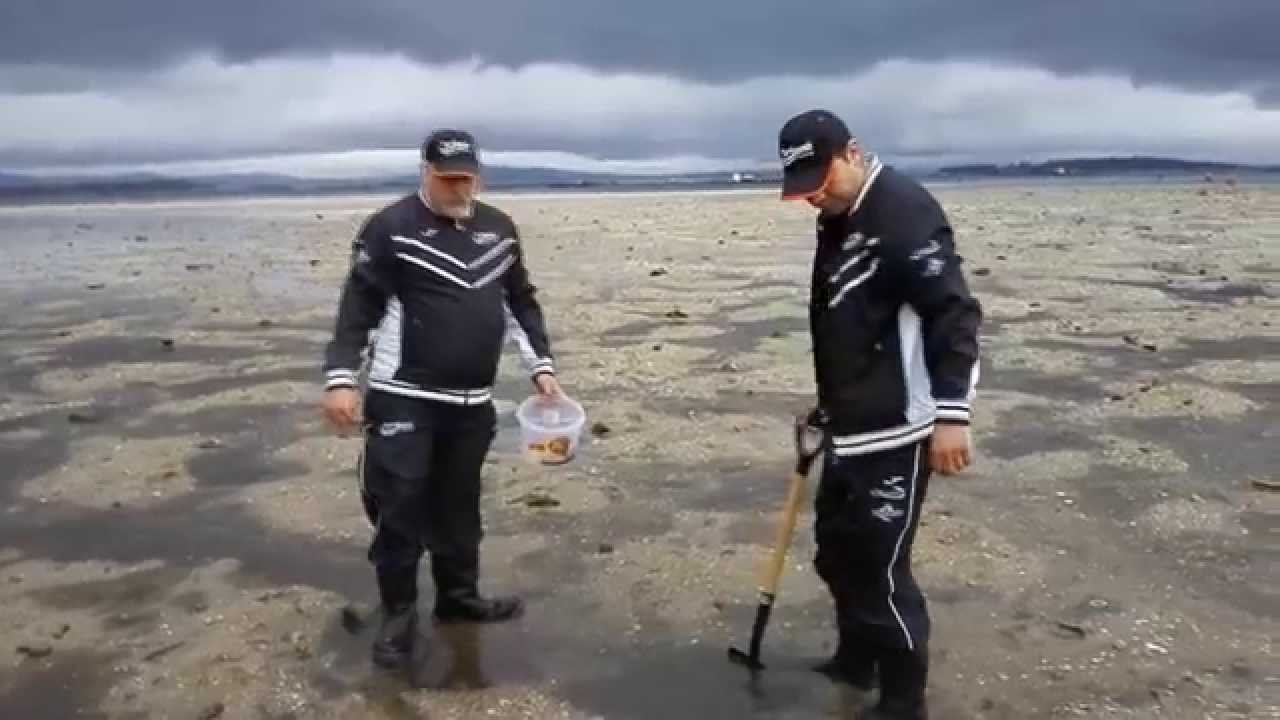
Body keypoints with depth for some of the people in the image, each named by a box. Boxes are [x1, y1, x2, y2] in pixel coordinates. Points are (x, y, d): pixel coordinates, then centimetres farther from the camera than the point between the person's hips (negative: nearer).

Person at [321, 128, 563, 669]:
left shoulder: (500, 228, 10)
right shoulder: (390, 228, -6)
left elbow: (522, 301, 18)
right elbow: (358, 306, -8)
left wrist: (541, 366, 12)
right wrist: (341, 379, -15)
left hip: (472, 402, 5)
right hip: (402, 400, -5)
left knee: (459, 507, 15)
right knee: (401, 508, -2)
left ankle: (458, 598, 30)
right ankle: (398, 613, 14)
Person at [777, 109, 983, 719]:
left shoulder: (905, 210, -17)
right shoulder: (836, 219, 12)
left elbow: (954, 312, -22)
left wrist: (951, 413, -25)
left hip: (896, 430, -10)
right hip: (851, 428, 10)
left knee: (880, 566, -3)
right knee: (836, 551, 19)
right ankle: (855, 661, 39)